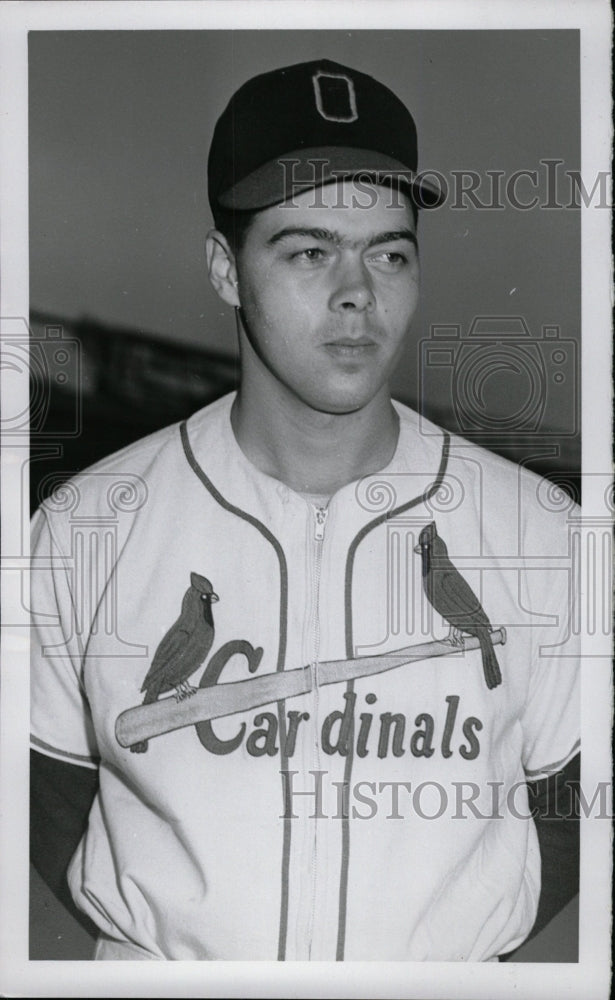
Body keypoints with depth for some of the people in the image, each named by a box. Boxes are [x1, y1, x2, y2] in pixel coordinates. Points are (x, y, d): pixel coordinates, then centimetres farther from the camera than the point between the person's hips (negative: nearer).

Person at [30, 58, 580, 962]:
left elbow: (571, 808, -1)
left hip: (450, 967, 1)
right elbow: (48, 791, -1)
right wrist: (156, 937, -10)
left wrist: (464, 941, -11)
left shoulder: (535, 530, -9)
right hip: (165, 965, 0)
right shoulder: (84, 528, -10)